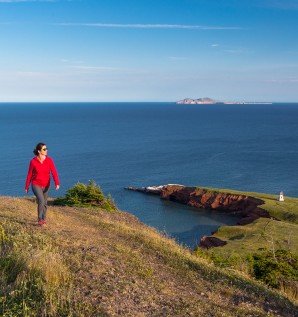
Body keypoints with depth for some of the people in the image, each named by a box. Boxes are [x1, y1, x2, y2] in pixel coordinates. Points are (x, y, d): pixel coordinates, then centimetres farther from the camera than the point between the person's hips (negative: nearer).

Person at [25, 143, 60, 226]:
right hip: (36, 185, -3)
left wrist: (57, 183, -34)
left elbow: (54, 172, -19)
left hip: (46, 185, 3)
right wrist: (26, 187, 5)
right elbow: (29, 174, -2)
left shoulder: (49, 160, -10)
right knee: (41, 200, -22)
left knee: (45, 203, 15)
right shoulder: (33, 161, -12)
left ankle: (44, 218, 40)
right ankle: (40, 220, -5)